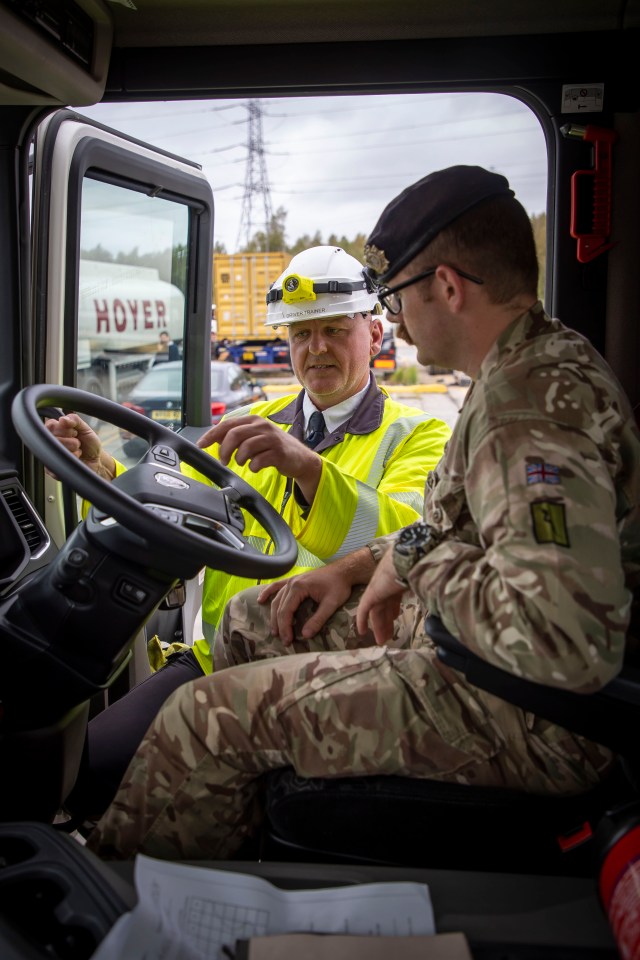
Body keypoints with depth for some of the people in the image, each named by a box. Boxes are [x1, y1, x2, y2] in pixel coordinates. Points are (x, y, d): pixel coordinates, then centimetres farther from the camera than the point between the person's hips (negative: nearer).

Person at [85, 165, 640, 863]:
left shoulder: (534, 404, -26)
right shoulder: (544, 363, 8)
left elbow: (566, 644, -37)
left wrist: (416, 560, -21)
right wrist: (357, 567, 9)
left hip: (532, 717, -11)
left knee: (206, 715, -9)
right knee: (251, 619, 18)